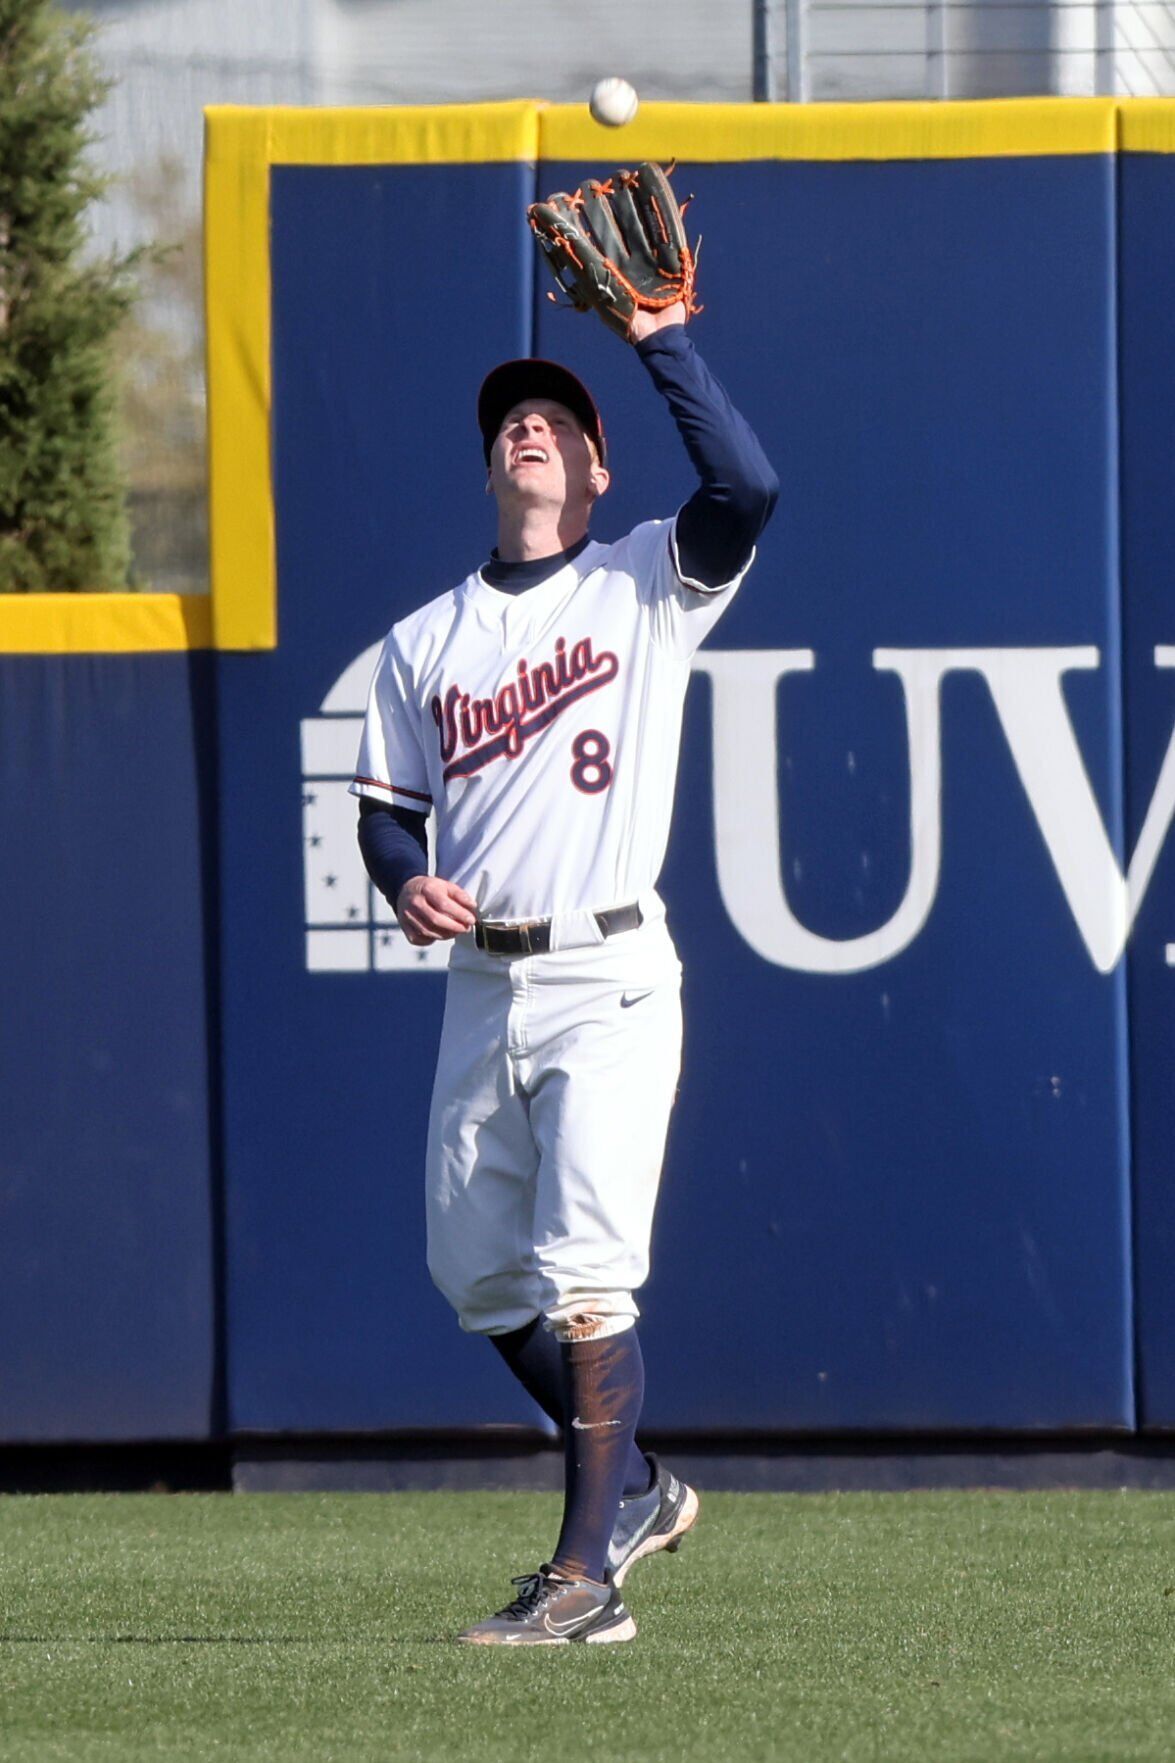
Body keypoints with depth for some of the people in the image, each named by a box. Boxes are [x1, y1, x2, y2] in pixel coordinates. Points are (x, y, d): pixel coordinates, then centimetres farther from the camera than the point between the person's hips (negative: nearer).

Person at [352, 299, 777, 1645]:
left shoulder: (646, 587, 1)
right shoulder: (423, 640, 15)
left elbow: (746, 490, -17)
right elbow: (386, 805, 18)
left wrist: (660, 341, -14)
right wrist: (406, 880, -4)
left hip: (610, 985, -6)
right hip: (482, 983, 6)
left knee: (583, 1278, -16)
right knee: (480, 1278, 12)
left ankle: (589, 1577, -15)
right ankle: (635, 1489, 31)